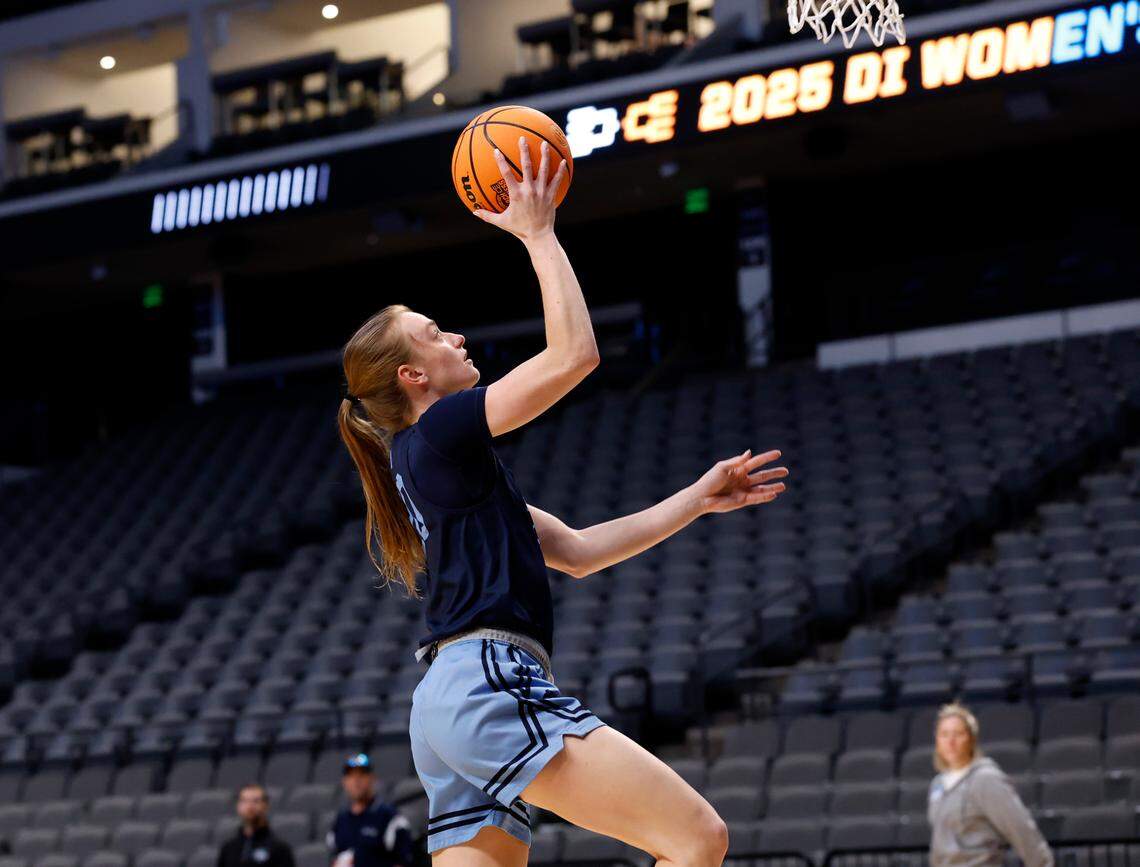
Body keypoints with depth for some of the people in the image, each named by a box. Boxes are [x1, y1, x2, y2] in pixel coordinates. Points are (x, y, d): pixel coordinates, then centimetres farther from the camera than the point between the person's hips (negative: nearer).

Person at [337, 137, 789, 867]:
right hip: (494, 687, -10)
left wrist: (698, 499, 23)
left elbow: (576, 550, 25)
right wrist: (538, 233, 1)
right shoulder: (442, 432, -2)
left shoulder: (436, 466, 26)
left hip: (448, 708, 10)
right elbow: (575, 353, -9)